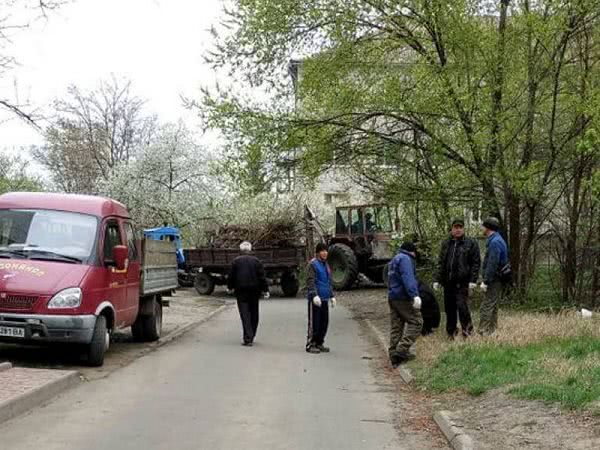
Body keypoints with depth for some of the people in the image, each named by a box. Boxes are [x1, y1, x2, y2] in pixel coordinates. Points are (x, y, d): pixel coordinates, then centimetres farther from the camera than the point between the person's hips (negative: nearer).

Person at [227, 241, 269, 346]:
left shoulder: (236, 261, -2)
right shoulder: (256, 261, 2)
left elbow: (231, 276, 3)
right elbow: (262, 277, 0)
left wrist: (230, 287, 19)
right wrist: (265, 290, 4)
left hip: (241, 291, -2)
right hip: (254, 291, 2)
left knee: (245, 314, -3)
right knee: (254, 313, 13)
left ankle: (248, 338, -13)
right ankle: (251, 337, 21)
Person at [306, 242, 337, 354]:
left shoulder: (326, 265, 18)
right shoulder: (313, 264, -8)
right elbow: (310, 281, -15)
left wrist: (332, 296, 21)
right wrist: (314, 295, -24)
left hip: (324, 298, 8)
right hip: (315, 299, -8)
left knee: (324, 322, 10)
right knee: (314, 322, -5)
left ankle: (319, 343, 20)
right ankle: (310, 345, 1)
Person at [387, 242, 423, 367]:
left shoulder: (394, 259, 23)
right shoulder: (405, 259, -8)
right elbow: (408, 278, -23)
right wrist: (415, 295, -32)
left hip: (392, 297, 10)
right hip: (403, 297, -10)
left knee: (396, 327, 8)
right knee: (416, 322, -6)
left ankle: (394, 357, 8)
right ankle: (402, 349, -15)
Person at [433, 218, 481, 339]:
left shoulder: (471, 244, 2)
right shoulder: (446, 244, 14)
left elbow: (476, 263, -2)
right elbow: (440, 263, 15)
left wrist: (473, 280, -10)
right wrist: (437, 279, 8)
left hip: (462, 282, -4)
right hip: (448, 282, 4)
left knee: (462, 306, -12)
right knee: (449, 308, 9)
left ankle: (467, 331, 3)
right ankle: (451, 333, 20)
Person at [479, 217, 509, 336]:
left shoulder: (495, 242, -16)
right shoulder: (497, 240, 16)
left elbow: (492, 264, -22)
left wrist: (485, 281, -21)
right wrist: (486, 280, 18)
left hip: (494, 281, -10)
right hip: (497, 281, 10)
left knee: (486, 308, -11)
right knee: (492, 308, 14)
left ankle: (483, 333, -13)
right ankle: (492, 332, 19)